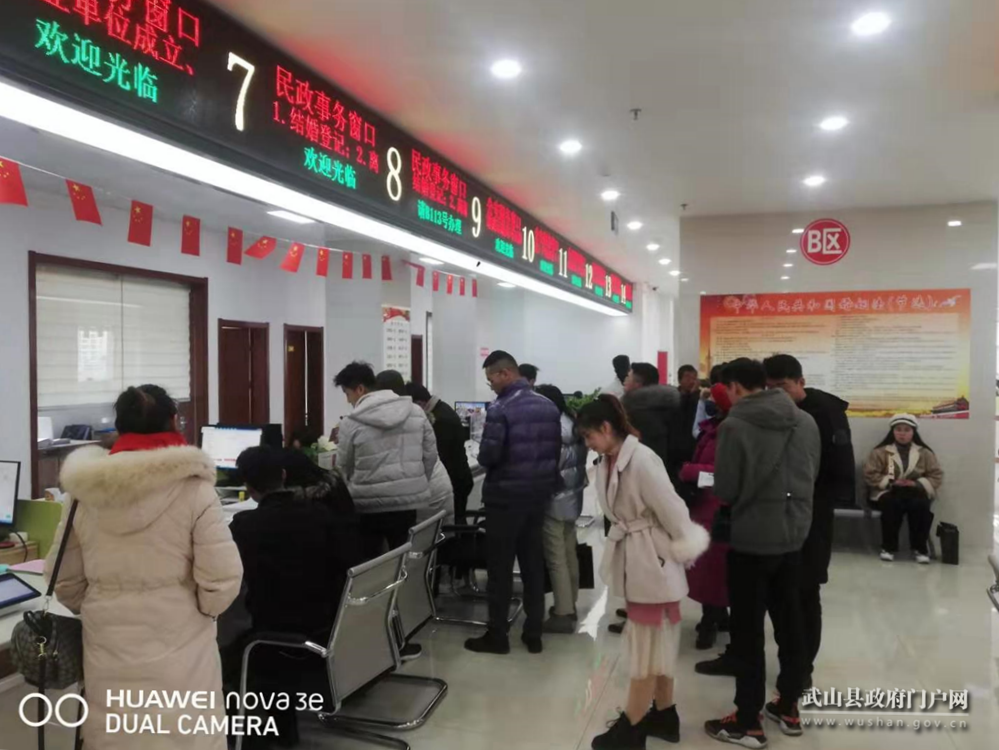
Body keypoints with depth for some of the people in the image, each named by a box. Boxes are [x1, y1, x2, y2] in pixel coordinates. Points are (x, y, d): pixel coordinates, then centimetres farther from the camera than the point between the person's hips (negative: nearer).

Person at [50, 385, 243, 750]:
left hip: (109, 649, 4)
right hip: (178, 649, -3)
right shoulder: (193, 489, -15)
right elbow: (222, 579, -16)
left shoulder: (84, 492, -3)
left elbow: (63, 578, 7)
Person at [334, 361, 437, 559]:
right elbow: (430, 454, 6)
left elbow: (343, 468, 2)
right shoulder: (416, 412, 1)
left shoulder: (352, 423, -9)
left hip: (369, 505, -3)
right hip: (408, 500, 3)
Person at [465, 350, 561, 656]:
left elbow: (487, 456, -20)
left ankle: (497, 635, 13)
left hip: (505, 496, -6)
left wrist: (484, 457, 1)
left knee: (500, 567, 5)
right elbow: (557, 450, 7)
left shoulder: (500, 409, -17)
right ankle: (534, 634, 20)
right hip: (539, 495, 6)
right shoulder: (549, 406, 4)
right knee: (534, 565, 13)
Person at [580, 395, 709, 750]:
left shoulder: (642, 460, -24)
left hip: (653, 561, -9)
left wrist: (685, 551, -10)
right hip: (632, 560, 9)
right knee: (657, 640, 19)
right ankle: (664, 715, 34)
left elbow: (672, 510, -20)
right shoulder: (607, 462, 3)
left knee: (647, 644, 4)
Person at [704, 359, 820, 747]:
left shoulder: (735, 425, -17)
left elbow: (725, 491, -13)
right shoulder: (806, 421, 1)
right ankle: (789, 708, 30)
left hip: (751, 539, -6)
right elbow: (813, 476, 13)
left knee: (747, 630, 4)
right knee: (790, 621, 18)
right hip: (794, 534, 6)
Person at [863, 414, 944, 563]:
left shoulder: (925, 453, 11)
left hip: (915, 492, 1)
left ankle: (920, 548, -19)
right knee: (892, 503, -36)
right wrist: (891, 482, -15)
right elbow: (870, 474, 0)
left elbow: (937, 477, 6)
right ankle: (889, 547, -23)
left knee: (920, 504, -34)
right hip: (888, 492, -1)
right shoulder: (880, 452, 6)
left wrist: (916, 484, -12)